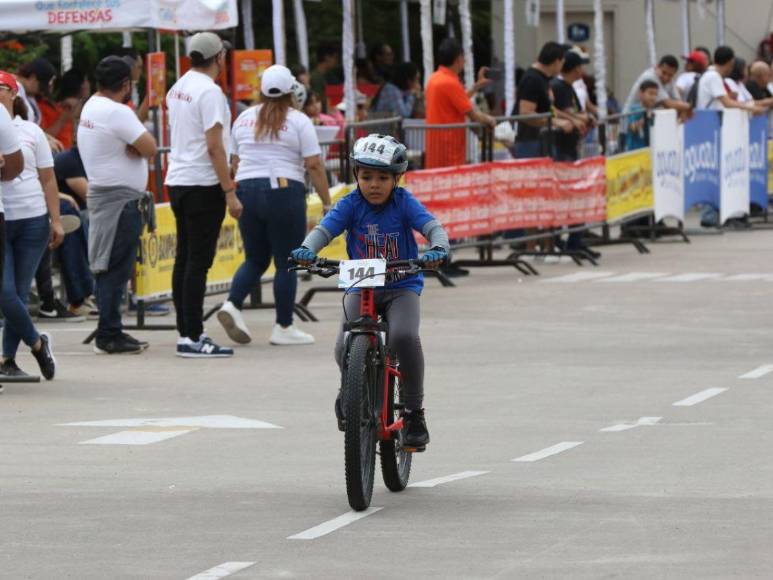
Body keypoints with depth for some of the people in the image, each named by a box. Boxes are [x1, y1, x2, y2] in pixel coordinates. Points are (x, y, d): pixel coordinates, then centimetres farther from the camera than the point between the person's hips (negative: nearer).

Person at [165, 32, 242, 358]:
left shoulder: (177, 89, 12)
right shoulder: (209, 92, -15)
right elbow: (214, 146, -19)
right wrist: (230, 192, -17)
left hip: (177, 181, 9)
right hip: (203, 184, -9)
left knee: (184, 258, 12)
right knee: (199, 261, -9)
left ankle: (187, 333, 16)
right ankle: (193, 338, -11)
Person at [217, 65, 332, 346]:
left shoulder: (244, 118, 10)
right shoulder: (298, 121, -4)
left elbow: (235, 161, 15)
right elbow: (314, 165, -8)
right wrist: (326, 203, -3)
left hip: (246, 192, 5)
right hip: (284, 193, -5)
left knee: (255, 259, 15)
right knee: (287, 263, 4)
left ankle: (232, 305, -6)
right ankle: (283, 327, 6)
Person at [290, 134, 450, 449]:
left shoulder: (404, 203, -9)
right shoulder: (351, 204, -6)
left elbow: (433, 226, -20)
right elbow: (325, 228, -18)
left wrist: (438, 249, -43)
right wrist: (307, 249, -40)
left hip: (402, 286, -1)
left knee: (404, 337, -30)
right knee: (345, 348, -21)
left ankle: (414, 412, -11)